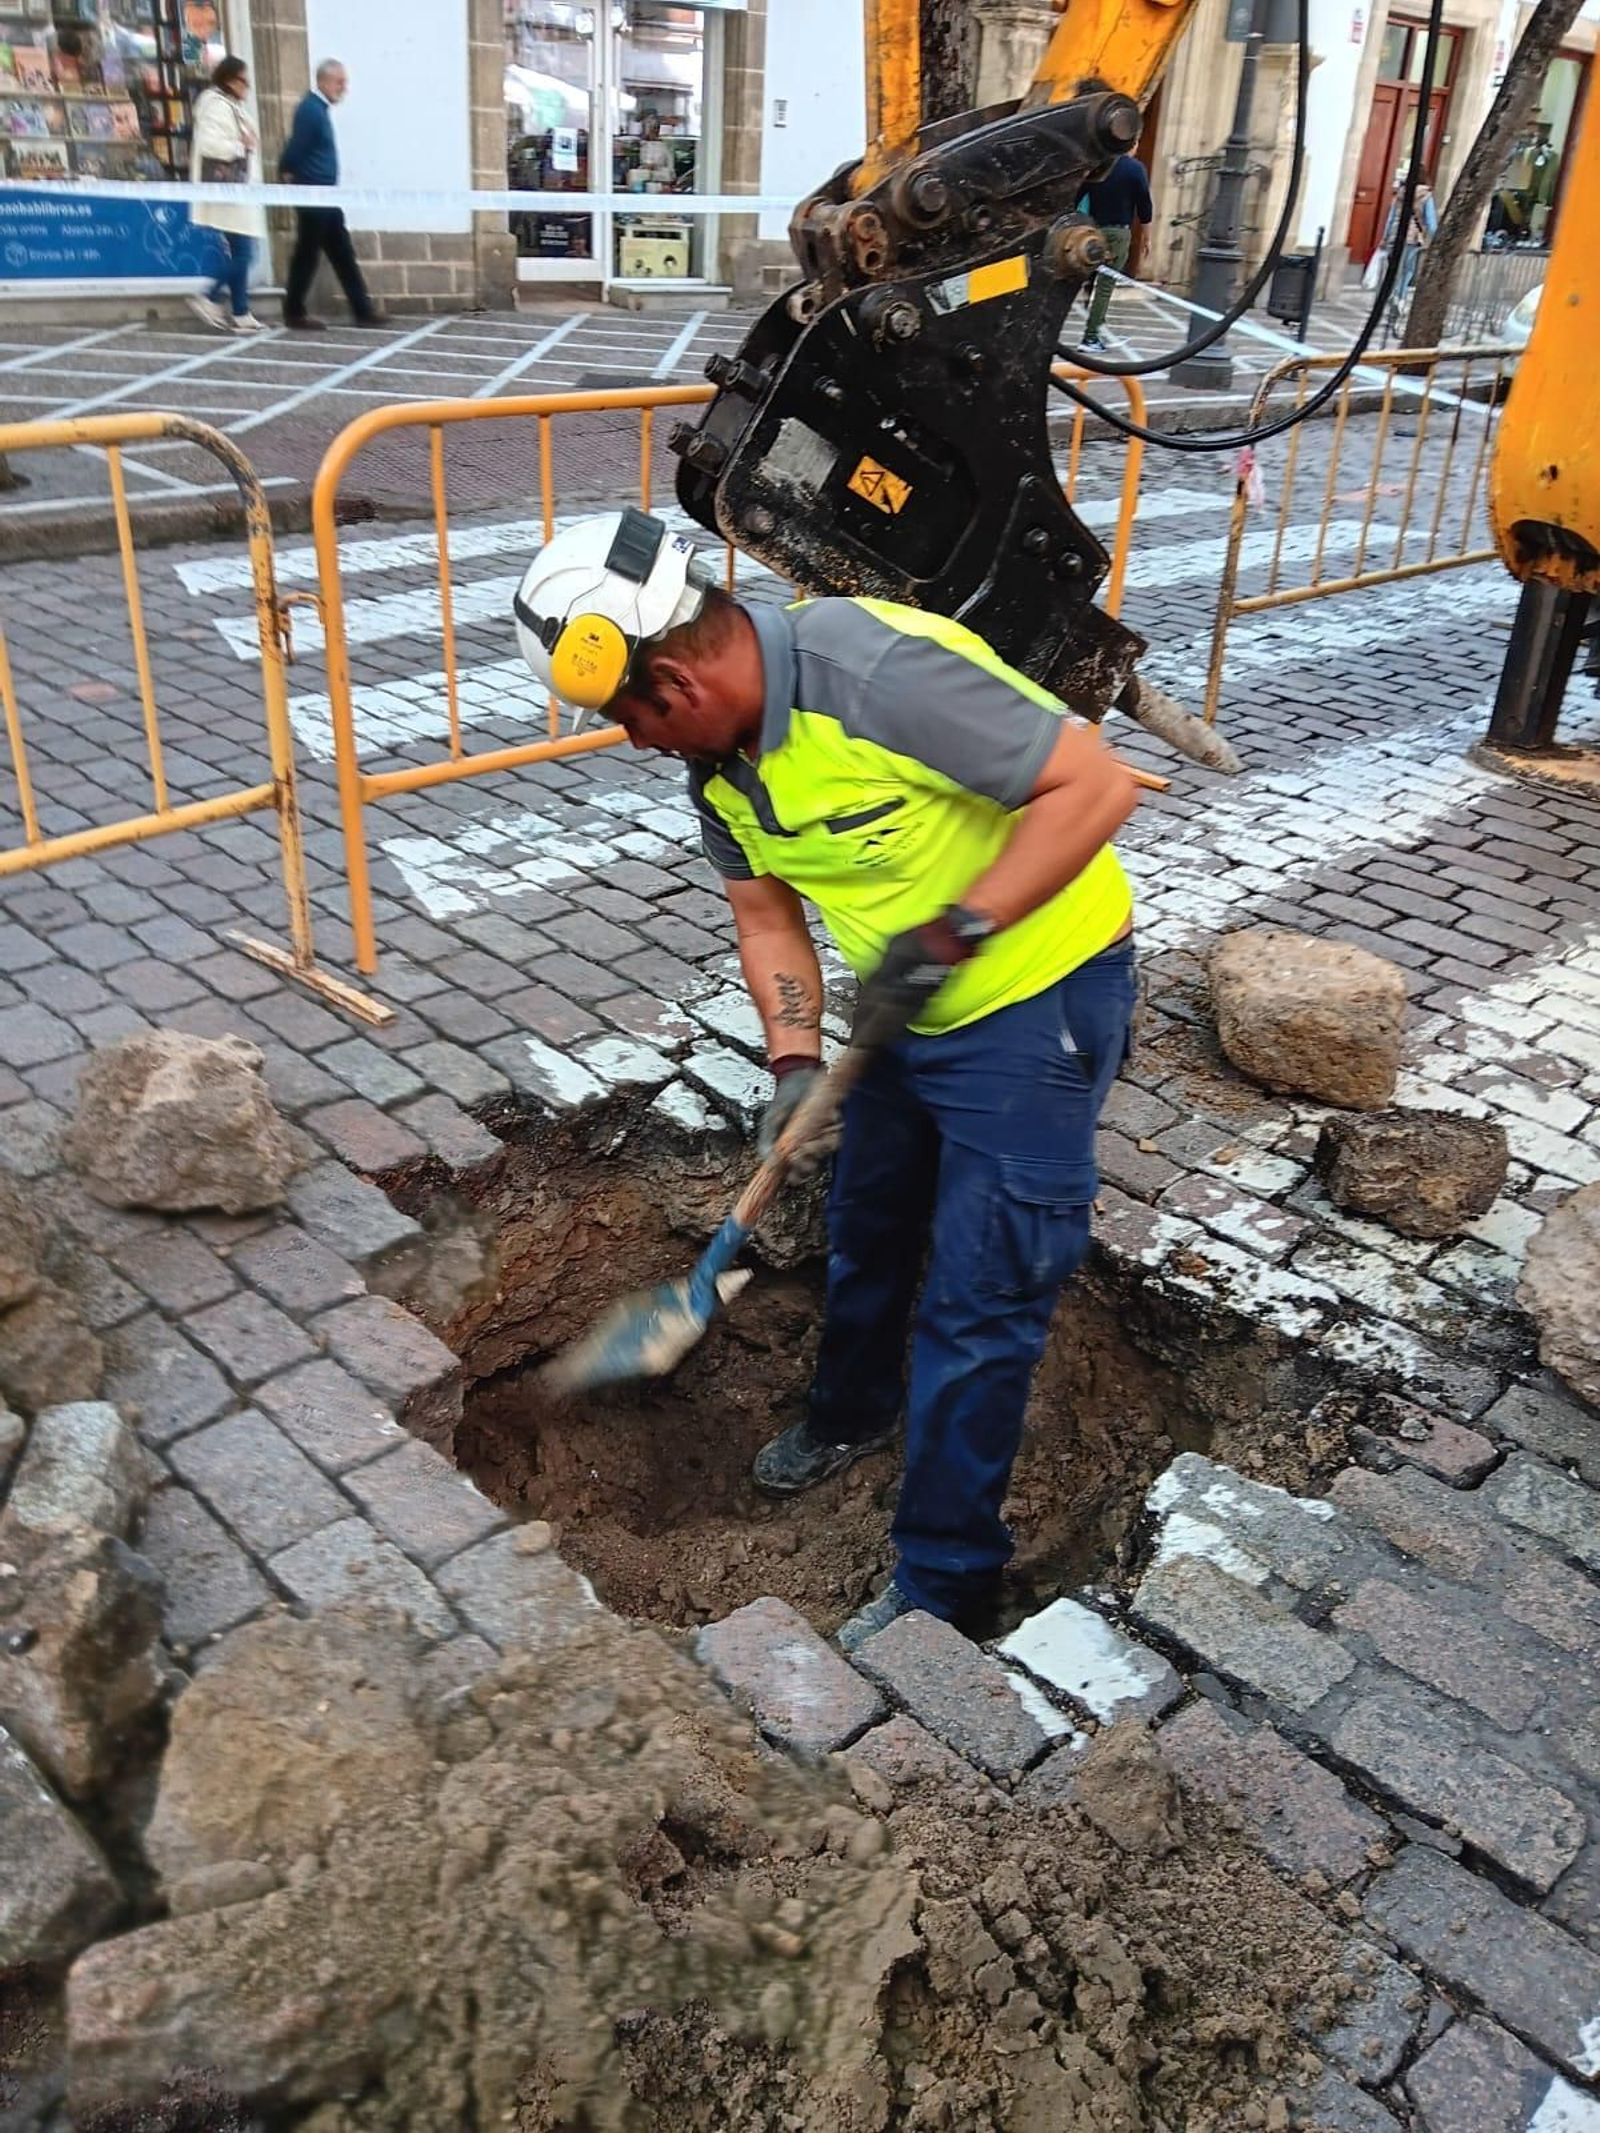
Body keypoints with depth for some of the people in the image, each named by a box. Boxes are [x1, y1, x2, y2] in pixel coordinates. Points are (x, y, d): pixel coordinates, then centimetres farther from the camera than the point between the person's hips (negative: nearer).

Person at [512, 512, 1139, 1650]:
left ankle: (945, 1583, 15)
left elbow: (1097, 786, -29)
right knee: (866, 1233, 24)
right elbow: (768, 917, 4)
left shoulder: (876, 670, -31)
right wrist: (796, 1064, -10)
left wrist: (951, 930, -33)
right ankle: (855, 1415, 51)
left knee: (977, 1302, -2)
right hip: (911, 1012, 8)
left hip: (1038, 1000, -8)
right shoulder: (715, 755, -4)